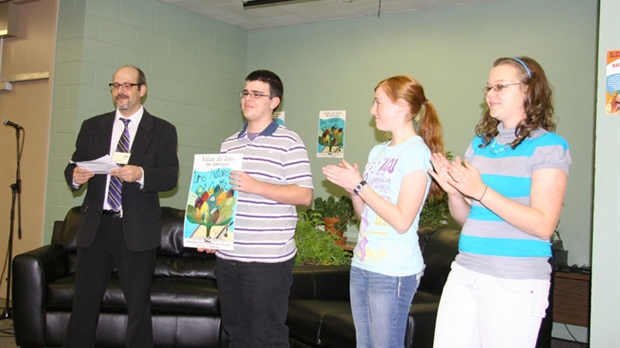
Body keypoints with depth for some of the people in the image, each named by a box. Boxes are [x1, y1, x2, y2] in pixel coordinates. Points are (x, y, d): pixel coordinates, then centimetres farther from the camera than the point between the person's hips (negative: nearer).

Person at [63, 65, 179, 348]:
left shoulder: (162, 131, 3)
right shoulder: (92, 126, 12)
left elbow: (170, 177, -6)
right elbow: (72, 167, 10)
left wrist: (141, 174, -24)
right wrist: (76, 176, -14)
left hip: (136, 229, -2)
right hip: (95, 226, 3)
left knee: (138, 305, 6)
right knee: (84, 301, 8)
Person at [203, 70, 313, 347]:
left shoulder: (288, 142, -5)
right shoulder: (229, 144, 15)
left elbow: (305, 195, -12)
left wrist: (256, 186, -21)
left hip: (269, 258, -6)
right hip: (227, 255, 6)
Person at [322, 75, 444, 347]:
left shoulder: (416, 152, -12)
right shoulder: (378, 151, 13)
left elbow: (402, 221, -19)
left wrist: (359, 185, -16)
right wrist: (350, 186, -2)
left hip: (394, 272, -8)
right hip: (362, 264, 8)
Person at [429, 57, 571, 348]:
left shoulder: (548, 146, -6)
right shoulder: (479, 144, 11)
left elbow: (544, 225, -15)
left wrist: (481, 191, -21)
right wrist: (453, 191, -7)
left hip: (515, 282, -5)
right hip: (464, 271, 6)